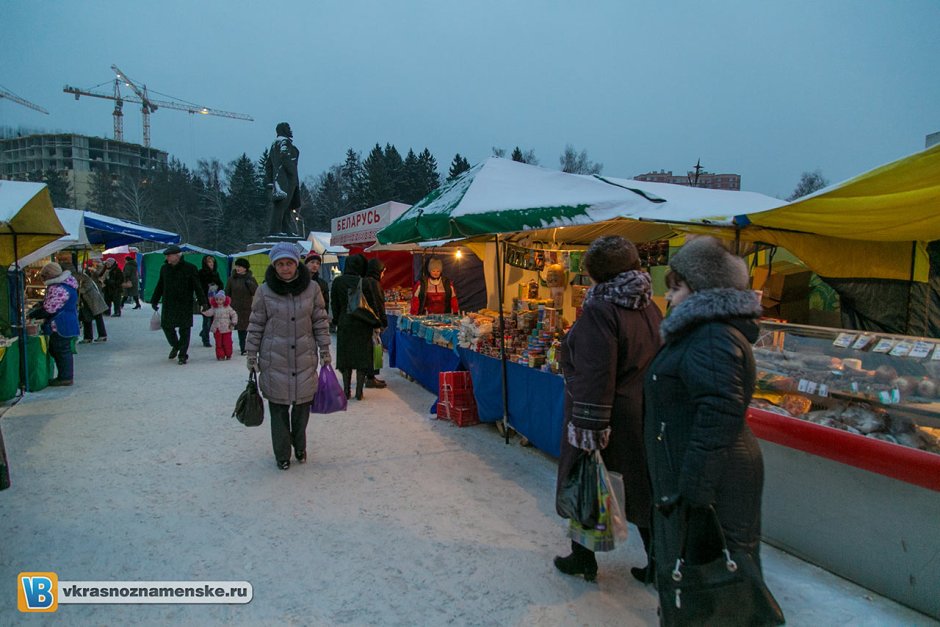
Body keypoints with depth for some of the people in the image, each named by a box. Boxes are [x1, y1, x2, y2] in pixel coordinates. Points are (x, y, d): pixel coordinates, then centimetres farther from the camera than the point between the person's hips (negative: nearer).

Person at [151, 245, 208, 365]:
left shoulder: (190, 268, -8)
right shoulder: (165, 268, 7)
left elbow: (197, 287, -7)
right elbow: (159, 286, 17)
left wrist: (203, 302, -11)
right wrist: (154, 300, 18)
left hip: (185, 305, -4)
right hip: (168, 305, 5)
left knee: (184, 330, 0)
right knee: (166, 325, 8)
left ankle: (183, 355, 10)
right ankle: (175, 346, 34)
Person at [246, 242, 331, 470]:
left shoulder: (311, 288, -2)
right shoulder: (264, 291, -5)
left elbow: (320, 321, 4)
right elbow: (256, 325, 2)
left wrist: (325, 351, 5)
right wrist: (252, 356, 3)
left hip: (305, 357, 1)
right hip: (275, 359, -1)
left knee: (303, 404, 9)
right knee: (278, 407, 5)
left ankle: (300, 446, 32)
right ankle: (282, 454, 21)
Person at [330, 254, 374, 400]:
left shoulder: (337, 282, -3)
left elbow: (334, 304, 2)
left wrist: (337, 322, 12)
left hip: (344, 324, 2)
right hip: (363, 325, -2)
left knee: (345, 356, 11)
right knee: (362, 356, 5)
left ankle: (346, 391, 13)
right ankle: (359, 392, 5)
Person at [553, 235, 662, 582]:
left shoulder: (600, 310, -20)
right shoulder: (650, 307, 4)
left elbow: (595, 376, -24)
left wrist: (587, 429, -21)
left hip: (606, 415, -7)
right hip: (643, 415, 7)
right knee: (641, 488, 17)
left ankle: (583, 558, 29)